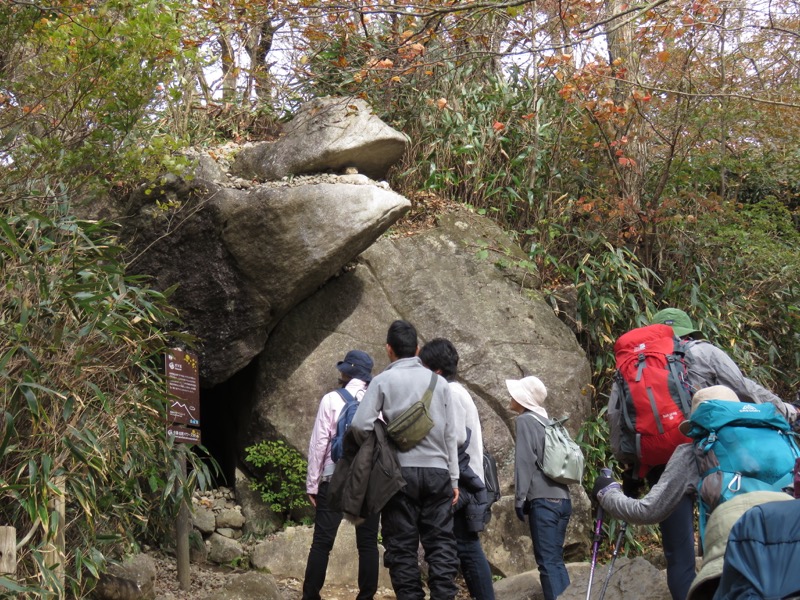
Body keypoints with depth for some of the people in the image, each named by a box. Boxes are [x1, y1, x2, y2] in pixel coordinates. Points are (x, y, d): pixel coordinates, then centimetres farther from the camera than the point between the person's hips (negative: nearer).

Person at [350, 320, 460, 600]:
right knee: (441, 542, 5)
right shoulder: (439, 382, 9)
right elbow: (450, 435, 9)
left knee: (402, 545, 2)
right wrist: (454, 478, 12)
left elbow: (360, 425, -9)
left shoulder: (383, 380, 0)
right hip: (437, 471, 3)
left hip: (400, 471, -2)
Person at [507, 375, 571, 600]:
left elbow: (525, 462, -11)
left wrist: (519, 499, -7)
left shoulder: (526, 420, -4)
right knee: (556, 560, 12)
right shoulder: (548, 422, 18)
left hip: (544, 501, -8)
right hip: (562, 499, 8)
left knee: (547, 563, -7)